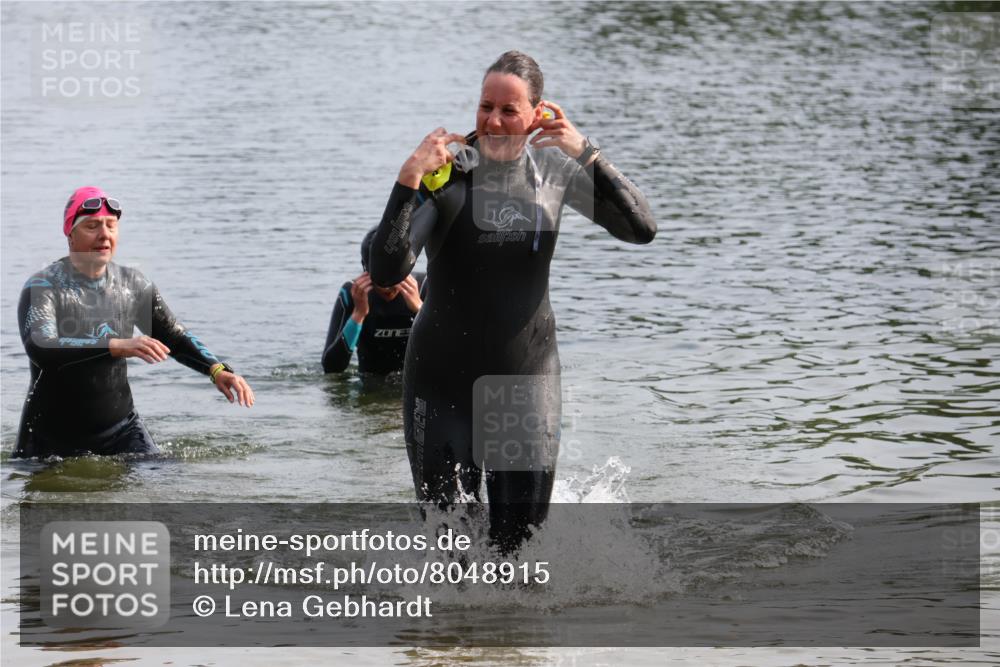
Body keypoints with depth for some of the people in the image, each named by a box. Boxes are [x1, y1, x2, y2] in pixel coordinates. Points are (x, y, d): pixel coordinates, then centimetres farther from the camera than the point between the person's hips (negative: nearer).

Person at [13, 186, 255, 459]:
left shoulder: (132, 284, 2)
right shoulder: (43, 287, -15)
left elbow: (173, 337, 14)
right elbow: (39, 348, -32)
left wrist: (216, 369, -5)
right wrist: (116, 346, -41)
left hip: (120, 428, 3)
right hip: (53, 436, -3)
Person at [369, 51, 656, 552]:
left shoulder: (553, 170, -2)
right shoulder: (444, 176, -14)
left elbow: (641, 230, -7)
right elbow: (386, 272, -24)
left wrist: (587, 154, -17)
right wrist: (408, 181, -34)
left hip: (528, 380, 2)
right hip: (444, 383, -2)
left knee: (522, 541, 3)